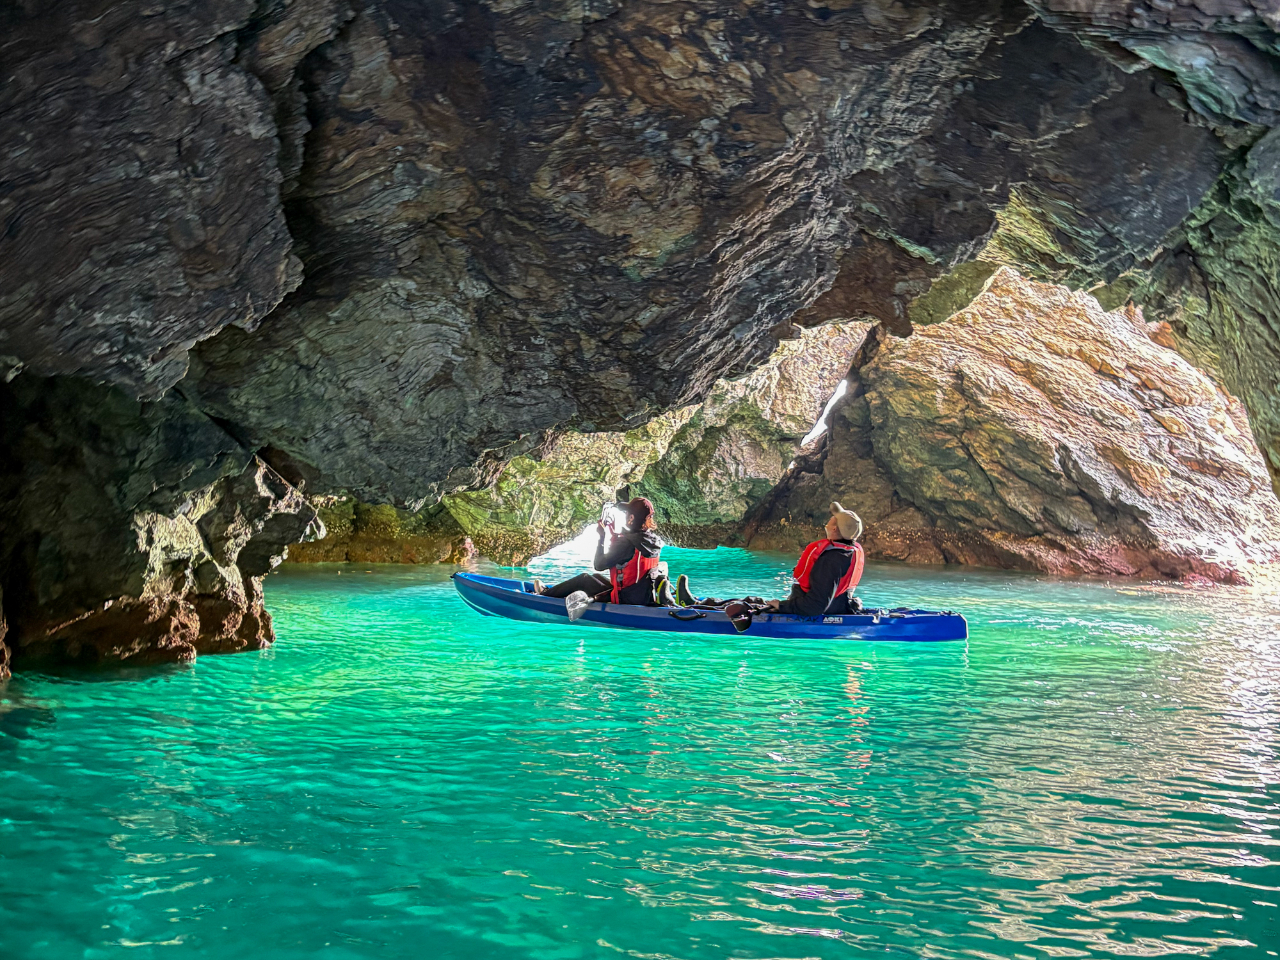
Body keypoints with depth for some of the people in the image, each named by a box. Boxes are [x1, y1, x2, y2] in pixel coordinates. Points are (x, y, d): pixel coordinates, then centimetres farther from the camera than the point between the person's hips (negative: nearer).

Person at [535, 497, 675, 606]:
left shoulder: (627, 542, -23)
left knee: (583, 579, 15)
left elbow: (599, 565, -15)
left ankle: (547, 593, 37)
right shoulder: (655, 540, 1)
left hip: (626, 599, -8)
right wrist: (615, 535, 18)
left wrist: (602, 537, -5)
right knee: (597, 577, 29)